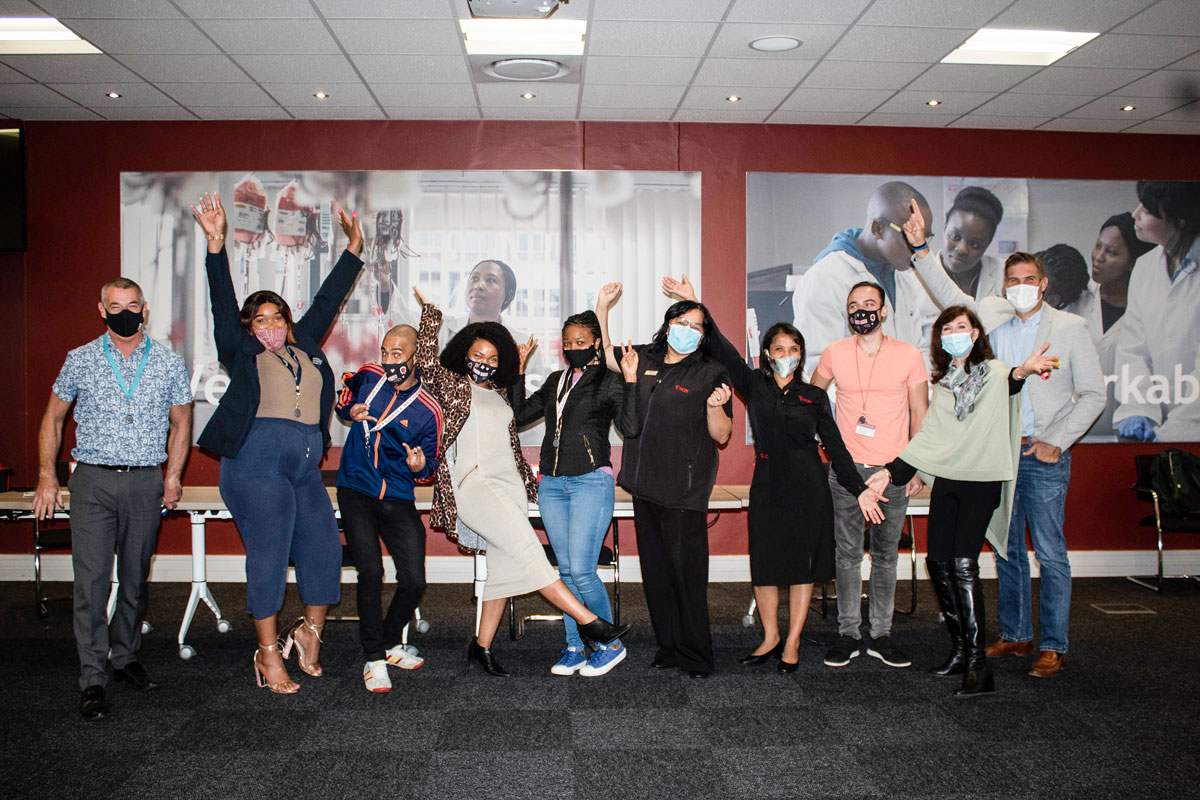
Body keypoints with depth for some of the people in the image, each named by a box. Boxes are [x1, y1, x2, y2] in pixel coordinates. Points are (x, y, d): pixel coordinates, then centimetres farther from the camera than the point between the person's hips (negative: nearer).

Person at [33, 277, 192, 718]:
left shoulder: (168, 363, 5)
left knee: (135, 578, 10)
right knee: (91, 580, -5)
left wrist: (173, 475, 5)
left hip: (146, 483, 1)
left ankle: (126, 657, 27)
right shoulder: (81, 360, 4)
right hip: (93, 482, -1)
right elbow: (53, 418, 12)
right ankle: (92, 678, 1)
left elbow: (181, 423, 13)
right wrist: (47, 476, 5)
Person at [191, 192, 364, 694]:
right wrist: (216, 244, -11)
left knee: (324, 547, 3)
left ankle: (310, 633, 24)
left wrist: (353, 250, 27)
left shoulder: (305, 346, 20)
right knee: (268, 555, -3)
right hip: (256, 461, -5)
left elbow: (327, 301, 24)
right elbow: (223, 304, -2)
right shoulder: (242, 352, 8)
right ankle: (269, 655, 6)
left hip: (305, 466, 5)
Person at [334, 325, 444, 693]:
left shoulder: (428, 410, -6)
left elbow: (428, 469, 3)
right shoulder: (368, 376, 0)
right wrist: (350, 411, -1)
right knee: (370, 572, -16)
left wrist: (420, 465, -22)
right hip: (355, 491, 0)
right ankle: (373, 658, -2)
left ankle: (390, 643, 24)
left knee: (414, 581, -4)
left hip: (398, 501, 0)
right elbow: (344, 397, 23)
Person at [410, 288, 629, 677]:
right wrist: (429, 312, -6)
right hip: (473, 483, -7)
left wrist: (528, 481, 29)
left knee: (505, 567, 3)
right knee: (526, 547, -20)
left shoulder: (499, 396, 23)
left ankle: (482, 645, 14)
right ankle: (587, 620, -23)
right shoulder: (450, 385, 5)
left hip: (509, 485, 7)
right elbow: (426, 360, -13)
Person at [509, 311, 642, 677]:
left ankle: (611, 644, 7)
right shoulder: (555, 381, 17)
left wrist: (630, 381, -17)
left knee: (581, 571, -11)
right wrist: (519, 370, 14)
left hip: (591, 482, -6)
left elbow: (630, 428, -11)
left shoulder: (609, 382, 0)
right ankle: (575, 647, 18)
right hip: (552, 484, 6)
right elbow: (520, 415, 19)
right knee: (566, 570, 9)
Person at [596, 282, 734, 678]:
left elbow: (722, 436, -4)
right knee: (654, 568, 11)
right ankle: (668, 646, 23)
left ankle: (696, 656, 10)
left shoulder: (711, 374, -3)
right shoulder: (645, 359, 10)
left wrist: (714, 406, -23)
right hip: (645, 482, 5)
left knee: (686, 570, -3)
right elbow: (603, 352, 23)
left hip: (685, 489, -5)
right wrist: (602, 306, 15)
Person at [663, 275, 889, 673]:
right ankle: (770, 637, 23)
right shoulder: (754, 386, 4)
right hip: (768, 486, 1)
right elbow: (723, 350, -4)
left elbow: (835, 446, 5)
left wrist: (860, 490, -1)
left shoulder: (814, 397, 5)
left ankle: (792, 643, 16)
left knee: (802, 565, 4)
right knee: (764, 564, 5)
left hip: (808, 488, 0)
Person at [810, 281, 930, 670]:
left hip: (892, 471, -1)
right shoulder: (835, 353, 3)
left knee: (885, 554, 6)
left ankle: (881, 635, 15)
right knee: (848, 553, 4)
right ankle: (849, 634, 12)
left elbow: (920, 415, 3)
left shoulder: (908, 355, 0)